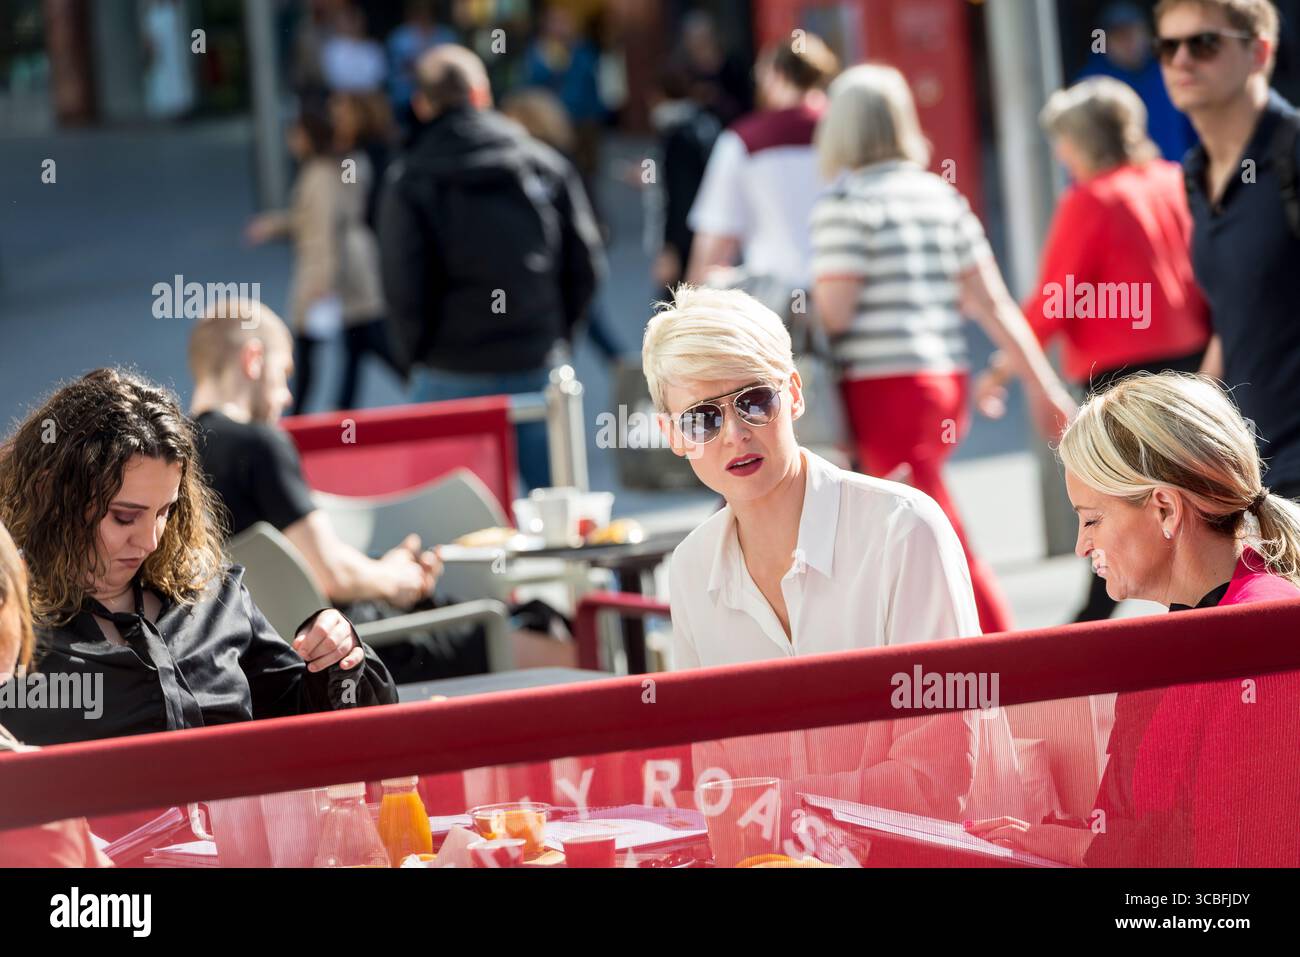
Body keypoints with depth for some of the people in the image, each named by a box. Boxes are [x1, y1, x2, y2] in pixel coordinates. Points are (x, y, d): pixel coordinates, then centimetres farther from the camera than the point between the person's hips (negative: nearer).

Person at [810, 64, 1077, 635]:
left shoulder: (845, 203, -7)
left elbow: (833, 313, -14)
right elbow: (990, 300, 8)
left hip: (885, 389, -7)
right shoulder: (940, 196, 11)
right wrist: (1042, 384, 10)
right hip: (947, 382, 7)